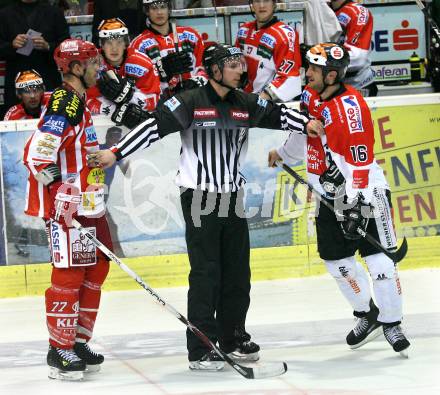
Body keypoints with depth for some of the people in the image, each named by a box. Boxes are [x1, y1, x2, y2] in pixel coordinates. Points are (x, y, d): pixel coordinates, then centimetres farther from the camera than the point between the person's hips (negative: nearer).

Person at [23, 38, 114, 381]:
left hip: (89, 204, 11)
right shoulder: (64, 103, -16)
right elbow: (37, 153, -24)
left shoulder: (79, 102, 17)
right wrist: (62, 193, -24)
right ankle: (60, 350, -4)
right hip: (67, 207, -11)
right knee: (70, 274, -8)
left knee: (96, 269, 14)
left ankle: (79, 342, 22)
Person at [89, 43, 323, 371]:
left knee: (238, 272, 10)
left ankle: (233, 338, 24)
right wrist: (115, 154, -20)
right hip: (200, 197, -6)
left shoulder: (246, 104, 8)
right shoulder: (190, 103, -10)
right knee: (206, 274, -7)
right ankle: (200, 350, -4)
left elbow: (276, 114, 9)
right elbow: (154, 126, -14)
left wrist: (306, 123, -10)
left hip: (232, 197, 6)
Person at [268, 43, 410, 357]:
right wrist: (283, 153, 38)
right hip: (331, 195, 8)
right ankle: (367, 315, 29)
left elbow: (360, 159, -25)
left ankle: (392, 323, 6)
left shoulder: (351, 107, -22)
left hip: (364, 192, -8)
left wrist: (354, 203, -28)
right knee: (338, 262, 10)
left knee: (380, 262, -10)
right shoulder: (312, 96, 2)